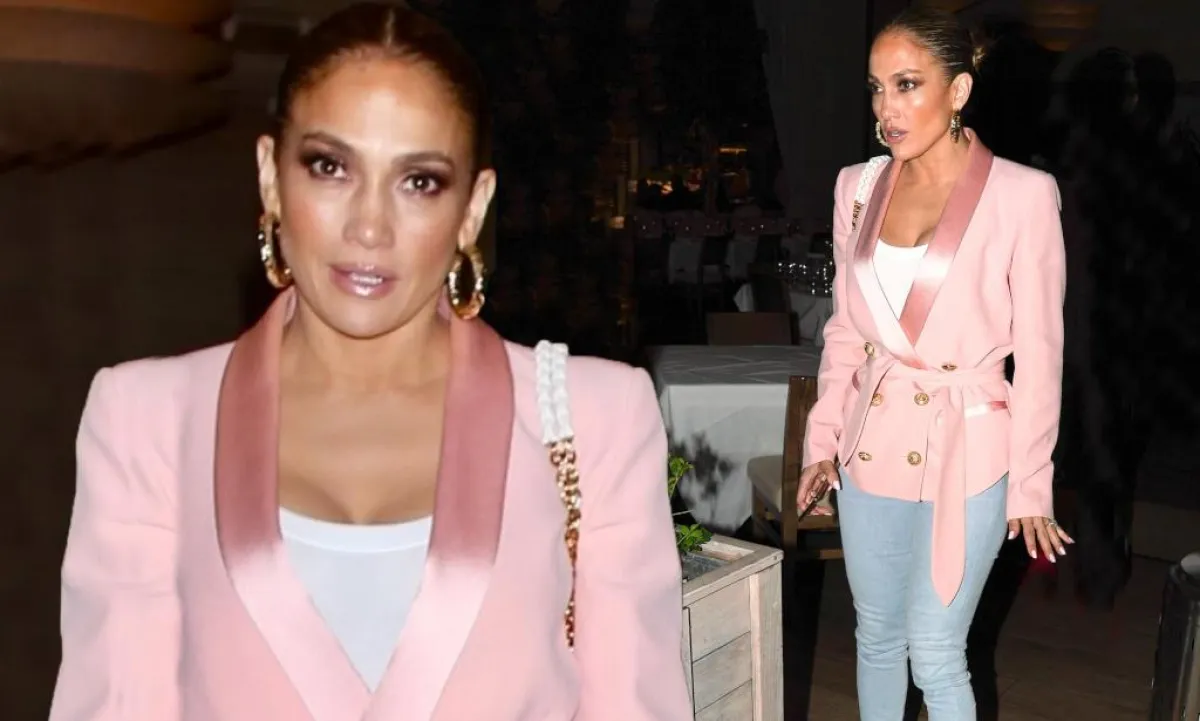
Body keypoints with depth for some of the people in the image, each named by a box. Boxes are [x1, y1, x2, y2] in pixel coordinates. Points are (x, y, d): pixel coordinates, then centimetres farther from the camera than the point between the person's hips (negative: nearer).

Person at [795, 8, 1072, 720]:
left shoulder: (1023, 194, -11)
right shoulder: (858, 186, 2)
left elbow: (1039, 354, -6)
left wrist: (1030, 485, -4)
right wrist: (824, 437, 5)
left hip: (964, 451, -4)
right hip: (871, 446, 4)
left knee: (936, 656, 4)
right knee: (877, 637, 17)